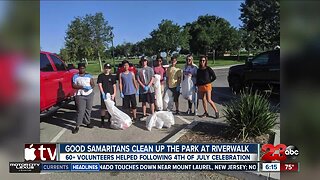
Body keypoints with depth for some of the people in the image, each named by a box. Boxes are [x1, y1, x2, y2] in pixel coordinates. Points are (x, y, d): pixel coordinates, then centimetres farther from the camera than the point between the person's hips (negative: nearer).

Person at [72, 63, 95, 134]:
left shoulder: (89, 75, 11)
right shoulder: (75, 76, 4)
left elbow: (93, 84, 8)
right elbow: (73, 85, -5)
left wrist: (90, 87, -15)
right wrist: (82, 87, -17)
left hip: (89, 94, 3)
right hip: (80, 95, -3)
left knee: (88, 109, 8)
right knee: (80, 110, -7)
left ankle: (87, 122, 22)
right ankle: (77, 126, -4)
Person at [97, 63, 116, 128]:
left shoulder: (112, 77, 9)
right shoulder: (101, 76, 4)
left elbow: (114, 86, 6)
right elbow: (100, 85, -3)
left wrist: (114, 94, -6)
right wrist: (103, 93, -14)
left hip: (111, 95, 2)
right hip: (104, 95, -2)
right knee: (103, 108, -1)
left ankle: (109, 121, 21)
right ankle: (102, 121, 10)